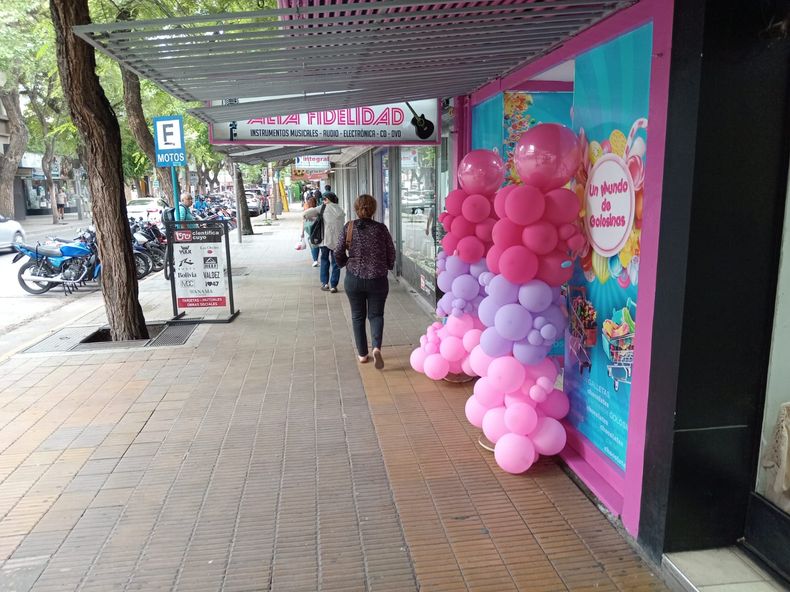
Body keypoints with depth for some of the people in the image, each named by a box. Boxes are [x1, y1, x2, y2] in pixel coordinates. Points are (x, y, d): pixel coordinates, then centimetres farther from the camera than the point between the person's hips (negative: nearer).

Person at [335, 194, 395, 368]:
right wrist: (387, 266, 20)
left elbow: (338, 253, -4)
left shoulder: (349, 227, -5)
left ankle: (362, 354, 21)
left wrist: (345, 263, 17)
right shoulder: (381, 228, -7)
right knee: (376, 315, 12)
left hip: (353, 279, 1)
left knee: (358, 316, 15)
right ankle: (377, 347, -11)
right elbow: (391, 253, -1)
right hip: (378, 279, -1)